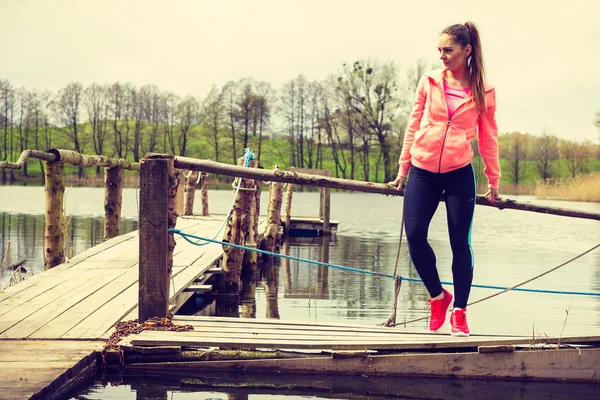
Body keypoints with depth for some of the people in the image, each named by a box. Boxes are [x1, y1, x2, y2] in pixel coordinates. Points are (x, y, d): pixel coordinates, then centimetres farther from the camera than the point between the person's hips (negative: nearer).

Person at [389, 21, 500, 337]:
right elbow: (413, 127, 9)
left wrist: (493, 181, 9)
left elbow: (488, 138, 6)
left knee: (460, 243, 0)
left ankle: (459, 312, 13)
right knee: (415, 236, -8)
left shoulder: (483, 91, 0)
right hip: (422, 172, 2)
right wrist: (402, 170, 10)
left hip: (459, 174, -1)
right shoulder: (429, 82, 3)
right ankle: (438, 296, 16)